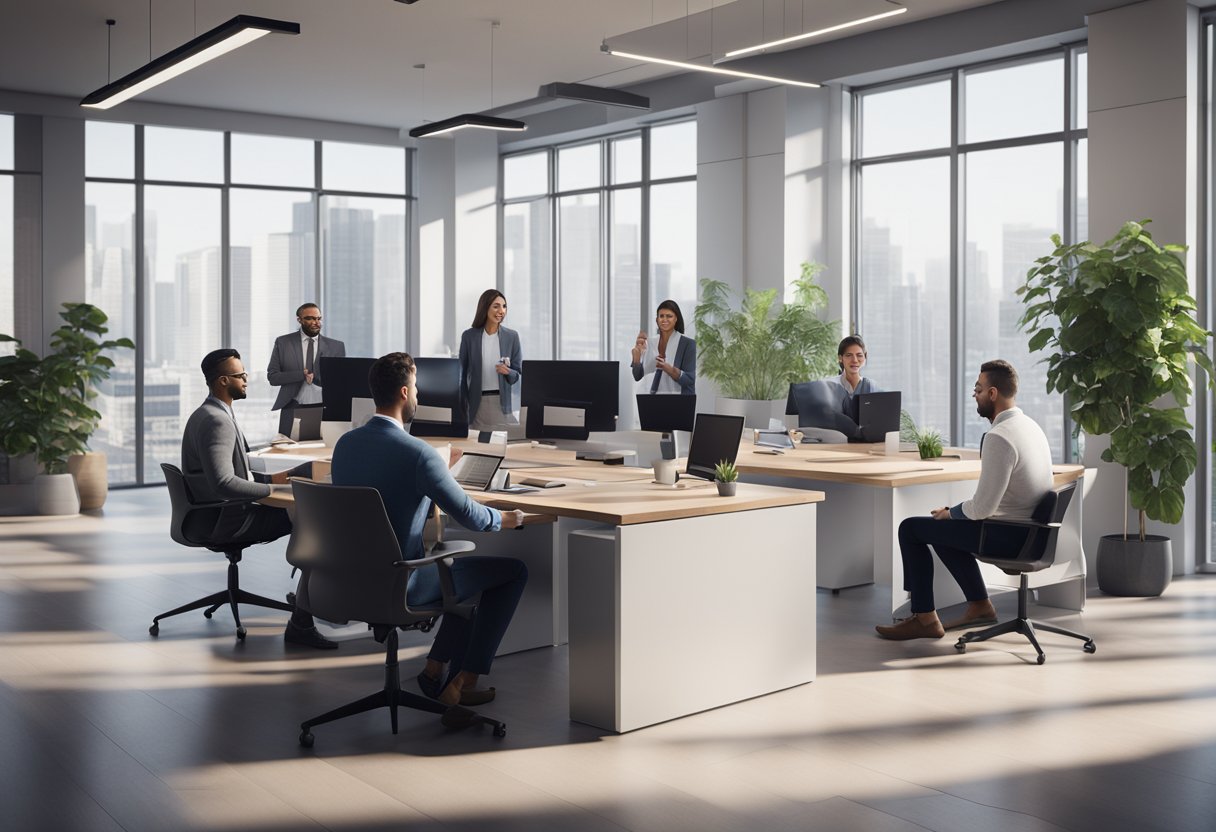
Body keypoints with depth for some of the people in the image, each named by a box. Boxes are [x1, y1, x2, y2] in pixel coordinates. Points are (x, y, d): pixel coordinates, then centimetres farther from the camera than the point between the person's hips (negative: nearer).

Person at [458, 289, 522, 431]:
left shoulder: (512, 336, 4)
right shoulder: (469, 336, 3)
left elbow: (518, 375, 7)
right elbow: (462, 373, 7)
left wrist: (507, 372, -16)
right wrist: (462, 406, 2)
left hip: (504, 402, 0)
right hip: (478, 403, 0)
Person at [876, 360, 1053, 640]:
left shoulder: (998, 437, -24)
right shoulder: (1030, 425, 7)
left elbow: (982, 508, -24)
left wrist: (951, 513, -4)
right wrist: (953, 510, 11)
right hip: (1028, 530, 9)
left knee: (911, 528, 1)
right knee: (942, 527, 27)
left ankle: (924, 618, 9)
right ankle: (979, 605, 25)